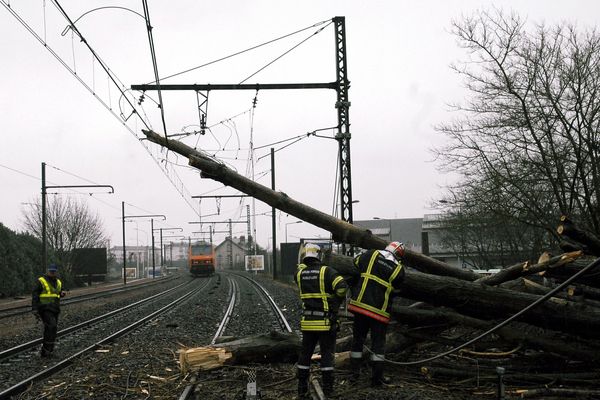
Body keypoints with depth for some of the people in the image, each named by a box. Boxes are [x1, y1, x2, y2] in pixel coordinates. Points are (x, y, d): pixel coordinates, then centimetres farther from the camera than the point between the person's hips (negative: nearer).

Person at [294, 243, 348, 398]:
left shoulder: (300, 274, 3)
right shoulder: (326, 271, -12)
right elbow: (342, 286, -24)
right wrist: (338, 299, -8)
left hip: (307, 321, 4)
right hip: (326, 321, -4)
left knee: (305, 353, 12)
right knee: (327, 353, 5)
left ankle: (302, 388, 14)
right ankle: (328, 388, 6)